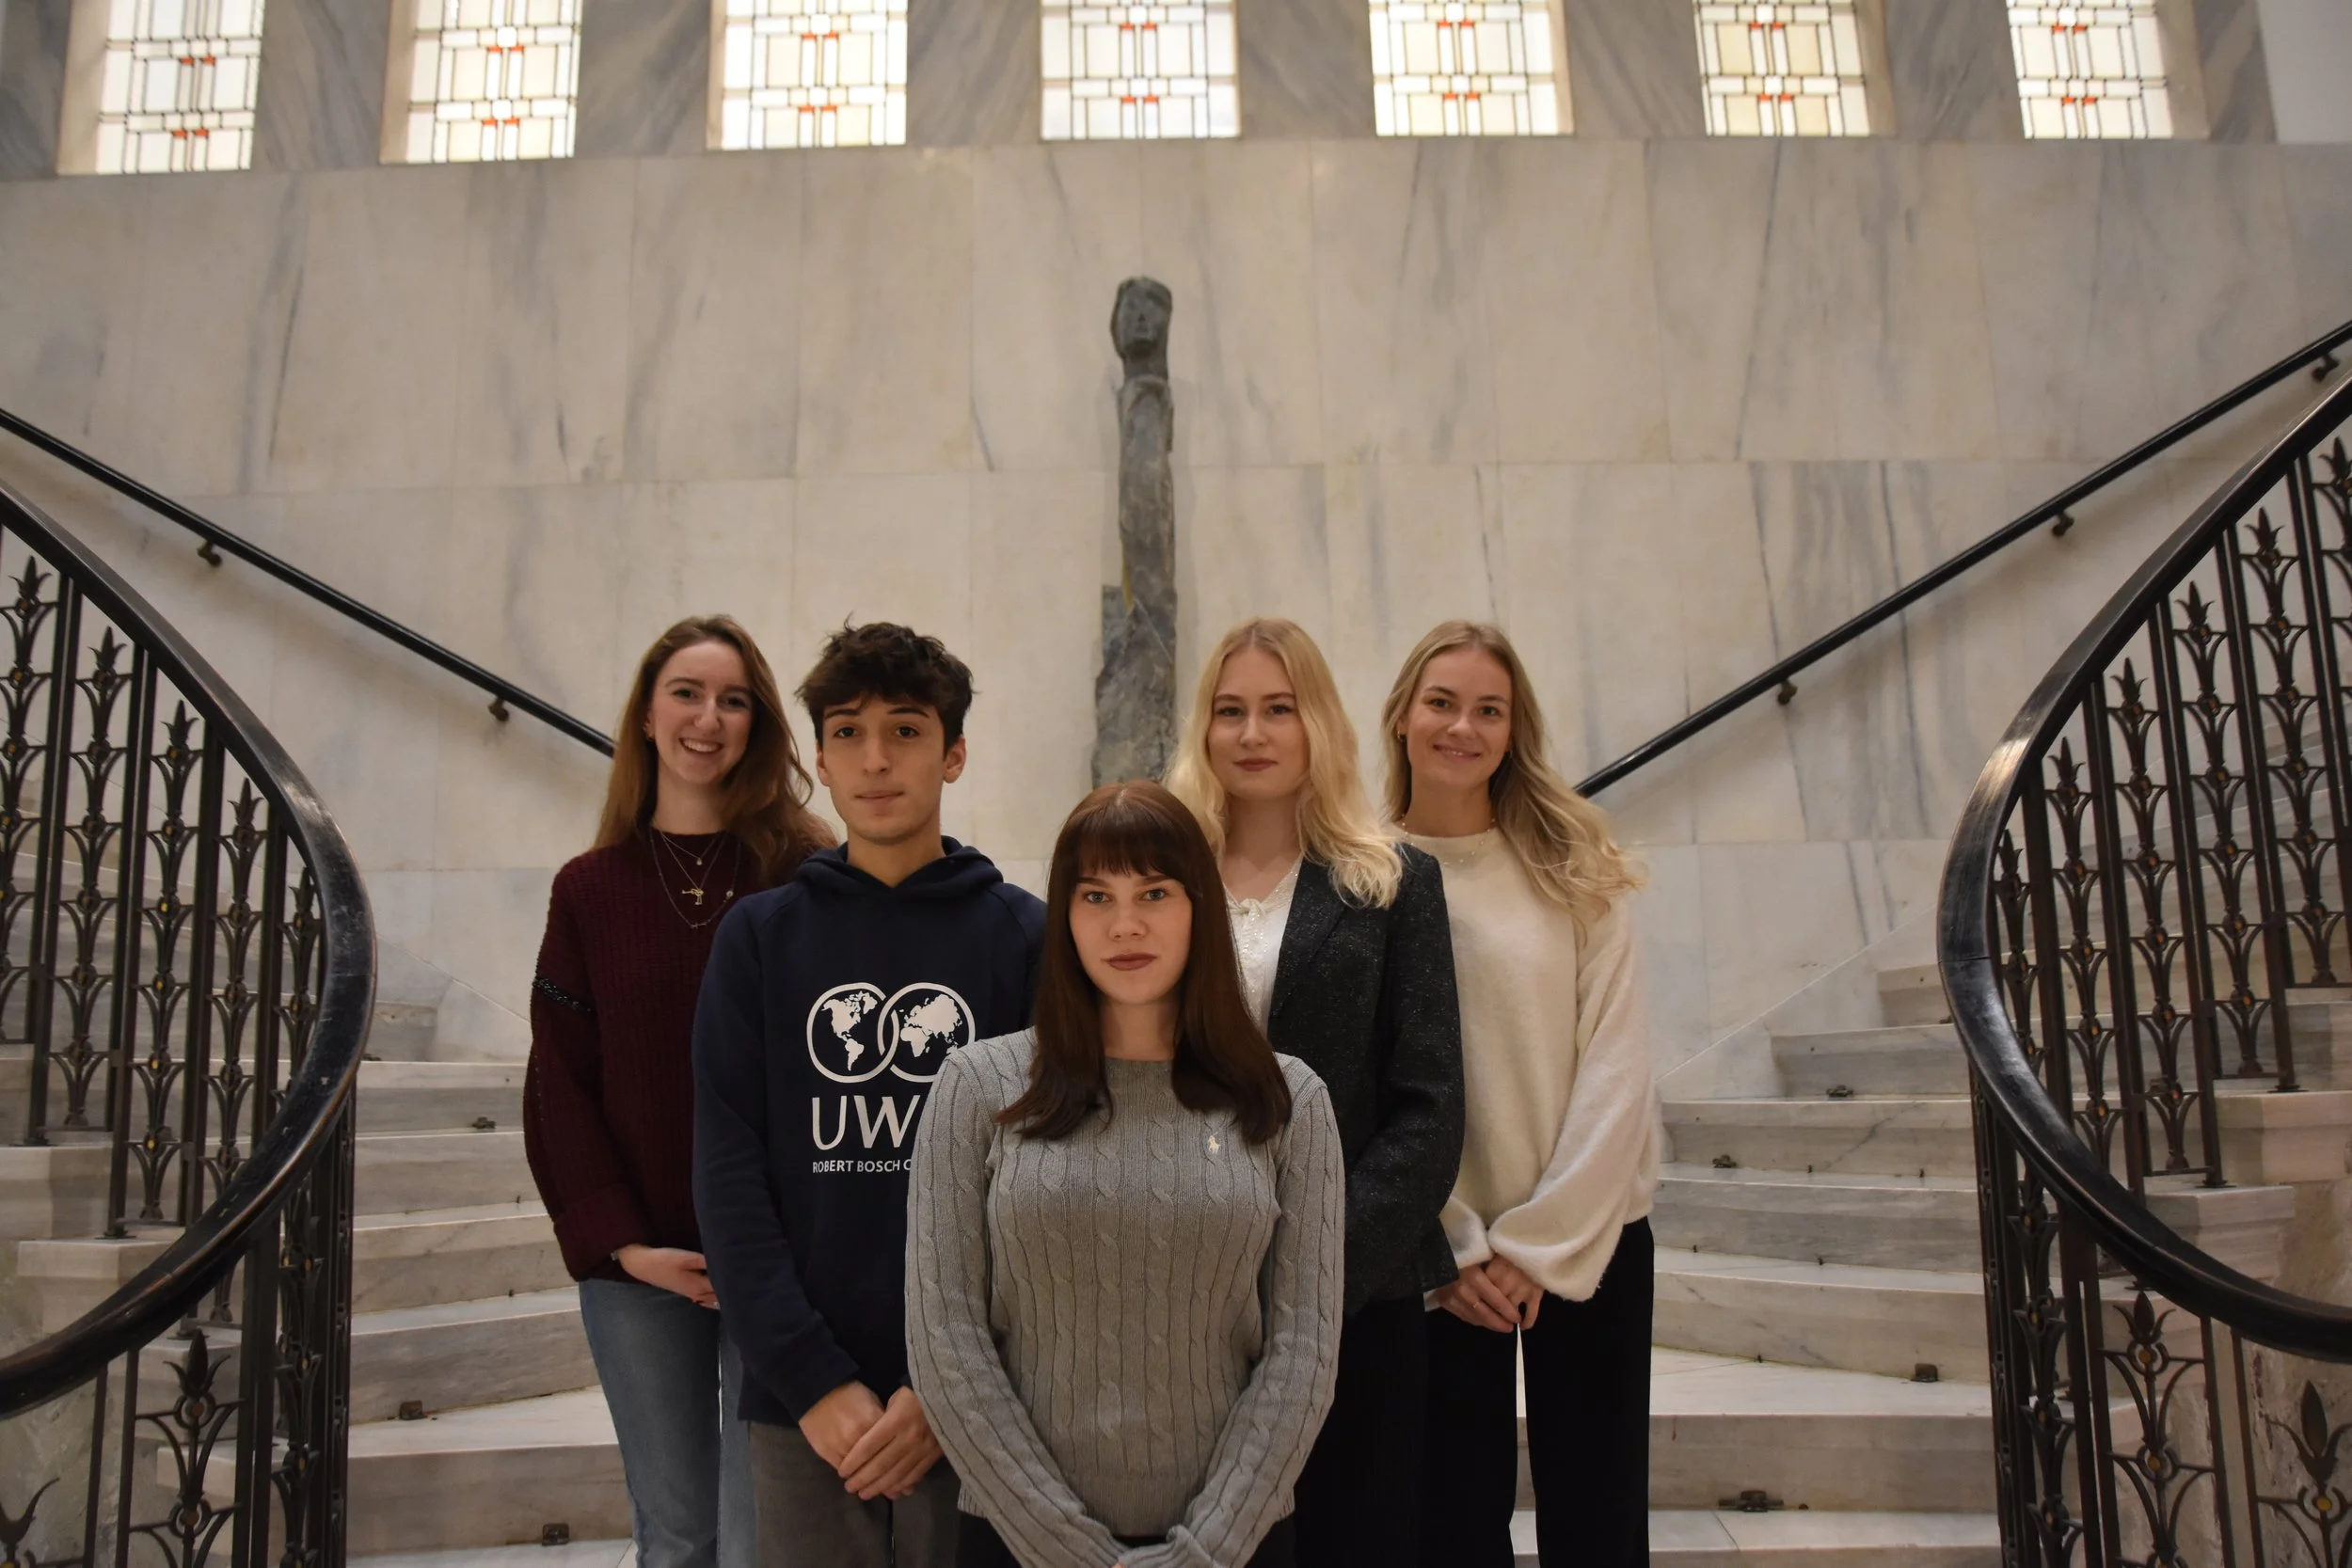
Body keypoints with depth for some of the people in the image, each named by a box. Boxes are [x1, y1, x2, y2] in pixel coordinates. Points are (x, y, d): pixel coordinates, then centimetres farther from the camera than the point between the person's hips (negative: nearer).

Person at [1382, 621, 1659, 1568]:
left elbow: (1615, 1067, -6)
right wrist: (1451, 1252, -9)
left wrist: (1543, 1246, -10)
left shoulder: (1574, 868, -2)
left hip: (1586, 1242, 1)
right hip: (1436, 1259, 0)